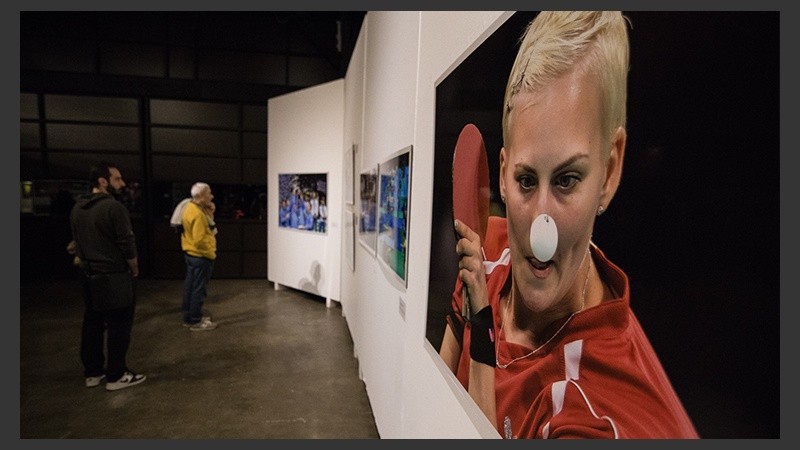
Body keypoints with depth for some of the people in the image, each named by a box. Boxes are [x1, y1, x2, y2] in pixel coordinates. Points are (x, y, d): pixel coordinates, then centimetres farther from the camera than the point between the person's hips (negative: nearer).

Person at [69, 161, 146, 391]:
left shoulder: (77, 209, 8)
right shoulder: (114, 207, -18)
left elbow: (77, 243, 14)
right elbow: (127, 244, -18)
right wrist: (134, 269, -3)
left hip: (89, 277, 8)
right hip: (114, 277, -8)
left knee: (92, 324, 16)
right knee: (118, 326, 1)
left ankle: (93, 372, 26)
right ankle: (116, 376, 8)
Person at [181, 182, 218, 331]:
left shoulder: (191, 207, 8)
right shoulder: (198, 214, -23)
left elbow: (206, 225, 12)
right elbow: (200, 240, -27)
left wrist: (210, 212, -1)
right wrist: (211, 254, -15)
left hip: (191, 253, 10)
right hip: (200, 256, -10)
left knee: (190, 286, 17)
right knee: (199, 289, -1)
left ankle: (188, 317, 27)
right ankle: (195, 321, 7)